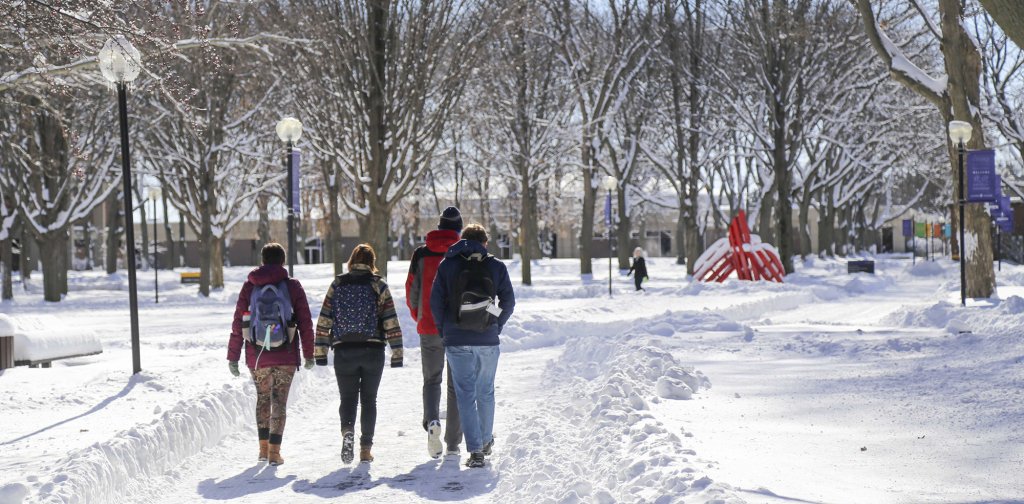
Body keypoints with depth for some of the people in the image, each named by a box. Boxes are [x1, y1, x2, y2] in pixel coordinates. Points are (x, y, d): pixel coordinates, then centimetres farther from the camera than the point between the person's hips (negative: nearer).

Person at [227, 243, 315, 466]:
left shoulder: (249, 286, 1)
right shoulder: (293, 287, -2)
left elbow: (238, 324, 0)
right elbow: (305, 323, -1)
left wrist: (233, 356, 5)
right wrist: (308, 354, 8)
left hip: (257, 356, 2)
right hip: (285, 356, -2)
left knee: (262, 398, 19)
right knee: (279, 401, 5)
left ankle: (264, 448, 18)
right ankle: (274, 451, 0)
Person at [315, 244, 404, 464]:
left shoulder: (337, 285, 3)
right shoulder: (378, 285, 0)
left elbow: (324, 321, 0)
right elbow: (391, 322, -4)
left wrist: (320, 351, 4)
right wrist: (397, 352, 0)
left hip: (344, 351, 0)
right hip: (373, 350, 0)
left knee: (348, 397, 9)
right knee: (369, 399, 11)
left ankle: (347, 430, -19)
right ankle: (365, 448, 9)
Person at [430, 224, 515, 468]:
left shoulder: (447, 265, 2)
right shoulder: (497, 266, 3)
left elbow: (435, 301, -2)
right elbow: (508, 302, 1)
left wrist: (444, 330, 9)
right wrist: (497, 327, 12)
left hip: (456, 341, -1)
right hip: (488, 341, 1)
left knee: (465, 394, 2)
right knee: (486, 392, 18)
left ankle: (475, 450, -5)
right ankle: (486, 441, 32)